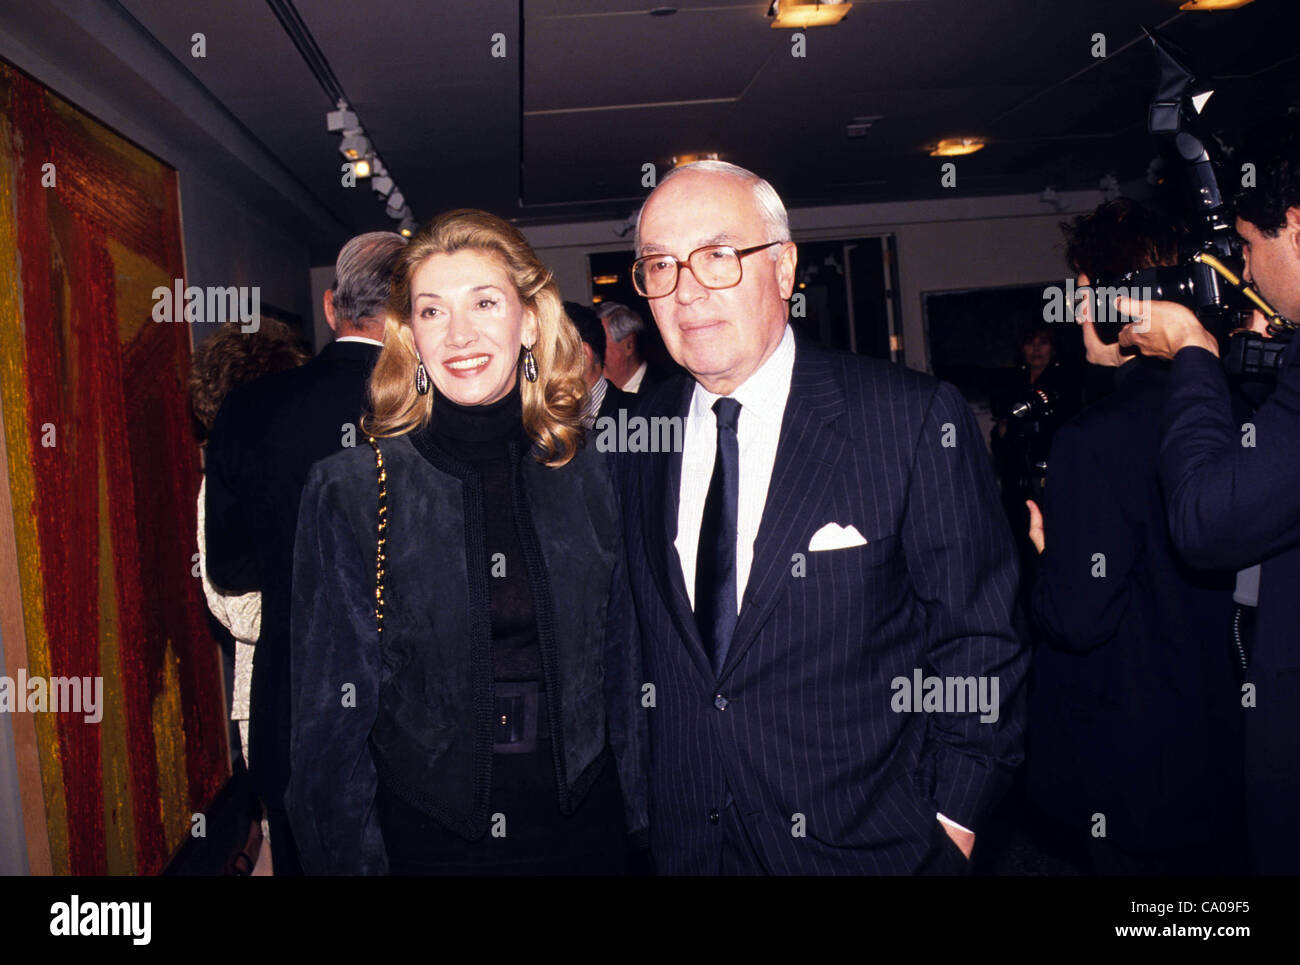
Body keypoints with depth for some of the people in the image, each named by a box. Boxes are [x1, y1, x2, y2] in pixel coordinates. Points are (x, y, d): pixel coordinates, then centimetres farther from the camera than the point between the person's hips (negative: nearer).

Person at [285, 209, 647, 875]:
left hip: (582, 827, 2)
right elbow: (331, 707, -4)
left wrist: (635, 815, 5)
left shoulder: (585, 478, -2)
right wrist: (345, 858, -5)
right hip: (426, 837, -2)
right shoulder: (349, 492, -9)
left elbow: (619, 669, 5)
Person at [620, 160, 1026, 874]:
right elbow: (647, 638, 7)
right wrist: (650, 802, 5)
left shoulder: (917, 420, -15)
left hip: (867, 843, -3)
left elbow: (979, 640, -9)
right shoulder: (639, 435, -1)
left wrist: (952, 817, -10)